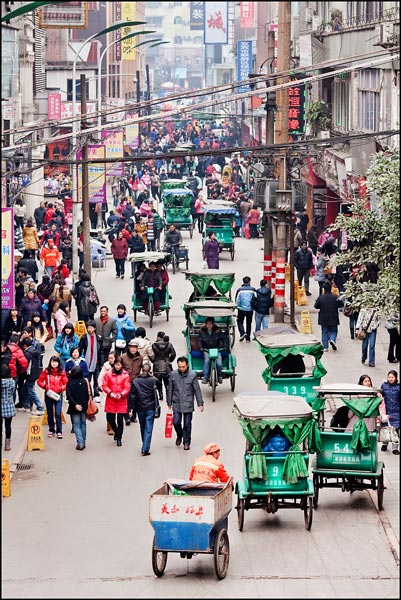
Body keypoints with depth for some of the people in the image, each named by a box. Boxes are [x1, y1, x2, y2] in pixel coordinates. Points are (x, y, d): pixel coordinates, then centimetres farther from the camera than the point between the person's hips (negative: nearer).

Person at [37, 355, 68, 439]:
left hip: (58, 395, -2)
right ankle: (51, 431, 21)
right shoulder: (46, 371, 1)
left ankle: (59, 431, -2)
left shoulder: (62, 372, 0)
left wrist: (61, 389, -13)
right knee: (50, 414, 10)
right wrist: (45, 387, -9)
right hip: (48, 395, 2)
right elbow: (39, 381, 6)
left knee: (58, 414, -9)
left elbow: (66, 383, 3)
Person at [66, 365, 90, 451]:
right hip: (84, 406, 3)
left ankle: (80, 443, -9)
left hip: (74, 408, -3)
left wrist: (75, 405, -18)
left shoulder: (70, 383, -8)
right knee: (83, 424, 17)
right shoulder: (85, 381, -3)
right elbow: (89, 394, -2)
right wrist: (86, 404, 5)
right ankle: (83, 442, 19)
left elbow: (69, 396, -17)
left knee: (76, 425, 3)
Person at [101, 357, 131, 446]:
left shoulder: (125, 375, -1)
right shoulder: (108, 373, 1)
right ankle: (116, 432, 35)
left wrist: (121, 394, -19)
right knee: (110, 419, 5)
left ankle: (119, 438, 13)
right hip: (110, 400, 1)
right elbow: (104, 386, 0)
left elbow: (127, 388, -2)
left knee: (120, 420, -2)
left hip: (121, 401, -1)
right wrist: (110, 393, -16)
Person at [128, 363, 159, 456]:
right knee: (148, 430, -2)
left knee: (143, 429, 18)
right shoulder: (153, 380, -8)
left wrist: (131, 408, 0)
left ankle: (145, 448, 29)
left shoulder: (135, 381, -5)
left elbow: (132, 396, -5)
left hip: (140, 409, 2)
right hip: (150, 408, -2)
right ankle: (145, 449, -11)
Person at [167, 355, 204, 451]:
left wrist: (200, 404, -3)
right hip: (177, 404, 1)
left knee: (187, 424, 4)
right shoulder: (173, 374, -4)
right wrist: (169, 403, 6)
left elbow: (197, 390, -3)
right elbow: (170, 390, 5)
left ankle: (186, 442, 18)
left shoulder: (192, 375, -8)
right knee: (176, 422, -3)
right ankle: (179, 435, 28)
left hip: (188, 404, -1)